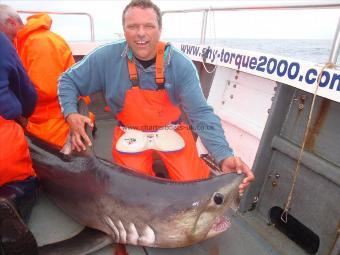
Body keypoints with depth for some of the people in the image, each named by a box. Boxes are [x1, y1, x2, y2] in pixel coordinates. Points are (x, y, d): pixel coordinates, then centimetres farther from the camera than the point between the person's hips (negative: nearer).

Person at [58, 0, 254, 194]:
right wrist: (71, 114, -22)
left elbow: (201, 113, -23)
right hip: (130, 134, 1)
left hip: (171, 131, 0)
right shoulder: (107, 58, -16)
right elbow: (68, 81, -2)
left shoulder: (180, 64, -18)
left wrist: (224, 156, -36)